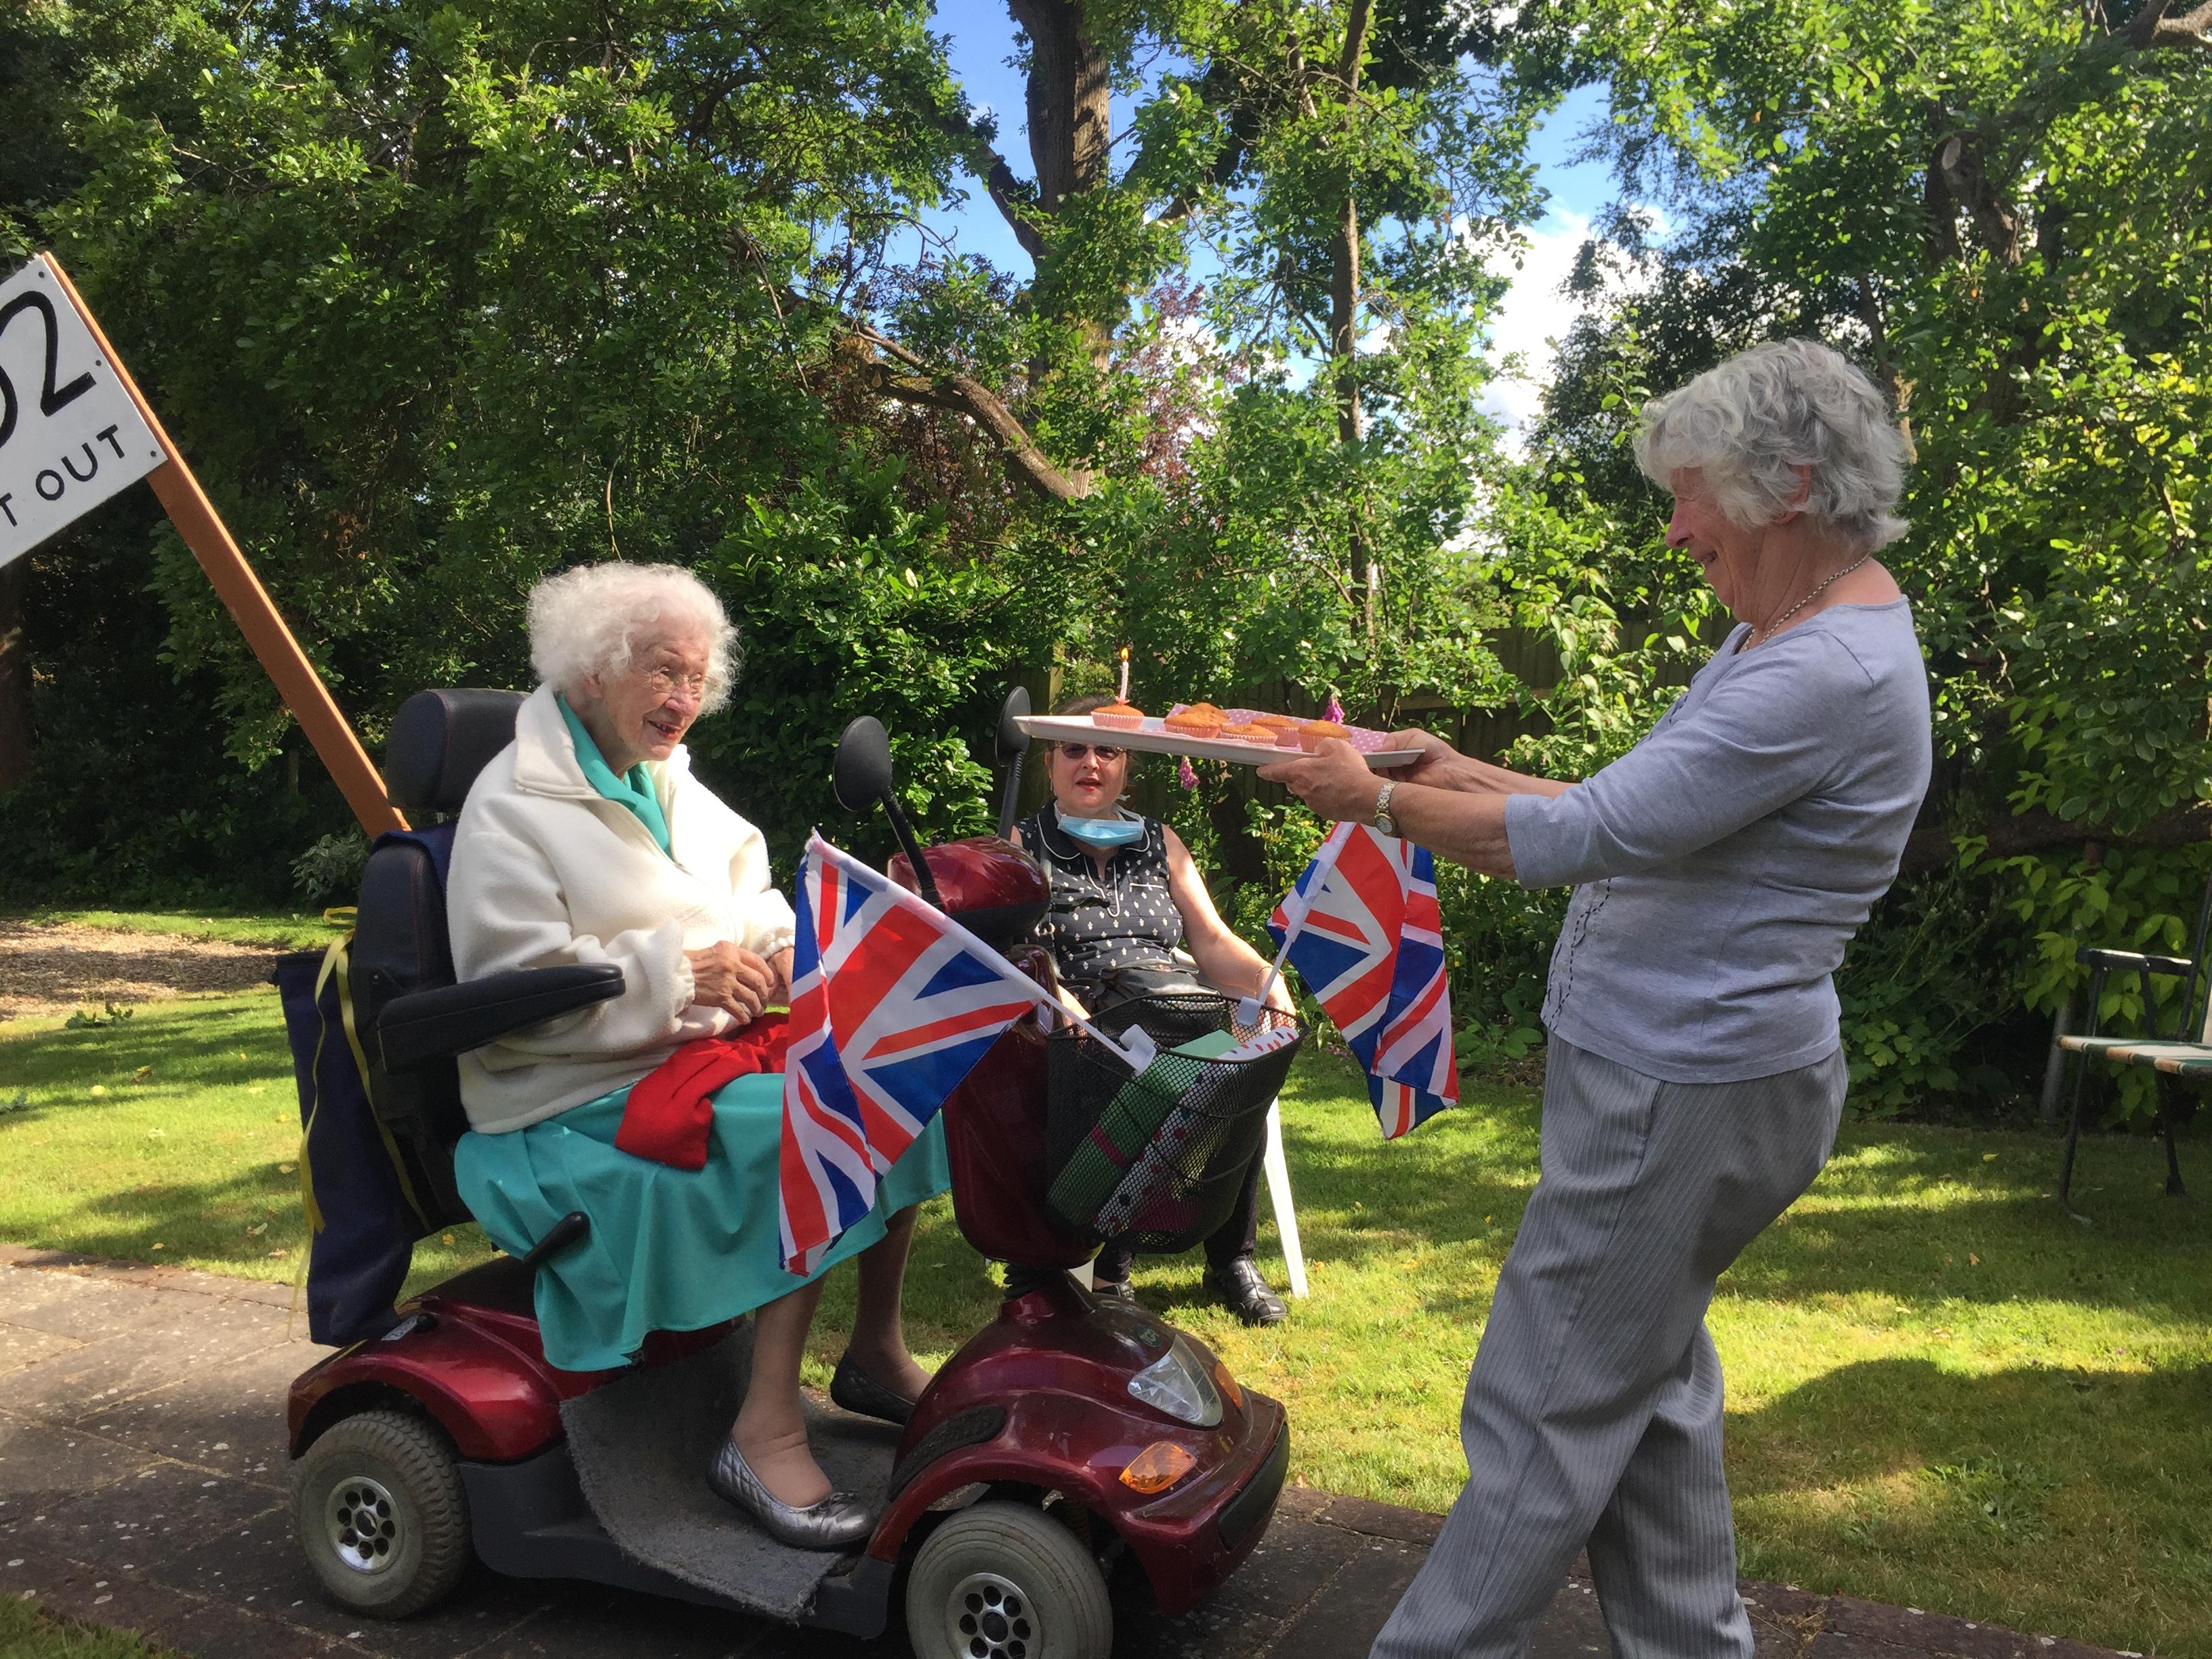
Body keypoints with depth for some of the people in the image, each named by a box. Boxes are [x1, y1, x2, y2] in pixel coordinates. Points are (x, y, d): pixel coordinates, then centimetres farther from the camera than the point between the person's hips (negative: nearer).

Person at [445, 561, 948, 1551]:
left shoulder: (668, 780, 16)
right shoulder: (512, 809, -11)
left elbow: (751, 893, 19)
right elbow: (515, 994, -19)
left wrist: (776, 945, -4)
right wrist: (676, 973, -25)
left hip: (704, 1048, 8)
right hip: (579, 1100, -8)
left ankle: (876, 1353, 5)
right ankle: (766, 1434, -22)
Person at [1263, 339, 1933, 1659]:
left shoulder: (1828, 673, -23)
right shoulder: (1786, 633, 12)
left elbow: (1584, 836, -25)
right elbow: (1638, 820, 15)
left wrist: (1380, 800, -12)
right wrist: (1452, 769, 9)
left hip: (1689, 1096, -10)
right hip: (1681, 1069, 10)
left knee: (1547, 1410, 1)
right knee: (1644, 1389, 21)